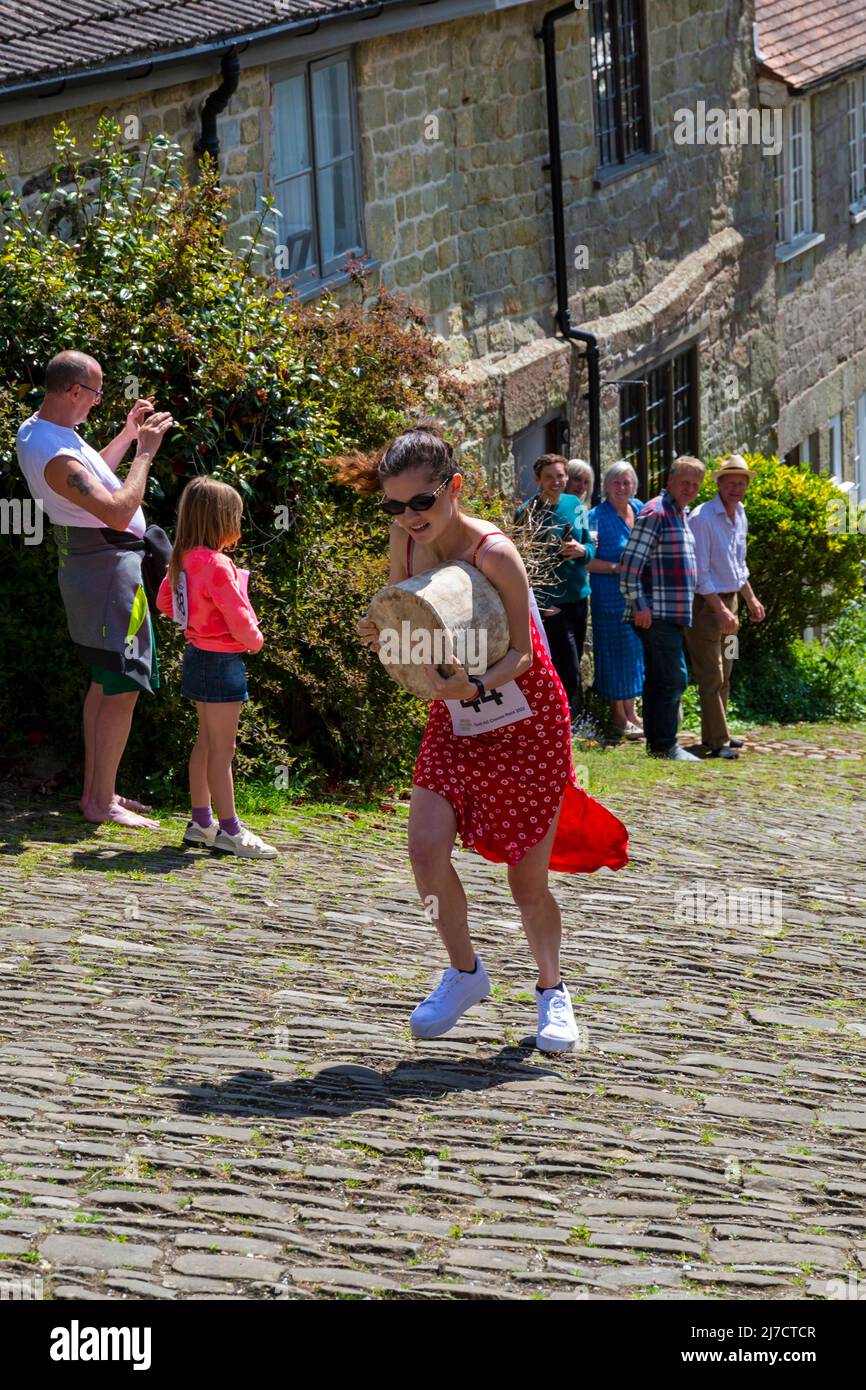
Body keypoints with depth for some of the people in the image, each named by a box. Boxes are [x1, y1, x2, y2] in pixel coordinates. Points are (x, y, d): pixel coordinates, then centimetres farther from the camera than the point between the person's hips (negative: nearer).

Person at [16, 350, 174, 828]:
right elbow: (119, 512, -31)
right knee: (123, 691, -6)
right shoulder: (55, 456, -27)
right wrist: (145, 451, -22)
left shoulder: (34, 431, 6)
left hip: (88, 564, 11)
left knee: (104, 683, 19)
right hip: (110, 568, -11)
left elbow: (92, 477, 22)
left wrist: (128, 435, 17)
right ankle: (102, 803, -3)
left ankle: (95, 790, 25)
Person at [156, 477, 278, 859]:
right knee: (222, 748, -4)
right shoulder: (216, 565, -22)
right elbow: (238, 617, -21)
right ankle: (229, 830, 1)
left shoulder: (183, 559, 5)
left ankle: (200, 821, 25)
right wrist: (255, 640, -2)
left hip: (198, 653, 10)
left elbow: (165, 601, 18)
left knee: (206, 741, 18)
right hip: (221, 659, -10)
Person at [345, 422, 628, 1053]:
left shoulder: (494, 553, -24)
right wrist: (380, 630, -14)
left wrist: (474, 686, -40)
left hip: (527, 726, -5)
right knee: (427, 848, -13)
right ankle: (465, 972, 11)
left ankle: (553, 990, 26)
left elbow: (520, 653, -21)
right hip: (455, 723, 5)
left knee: (528, 878, 1)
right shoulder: (406, 541, -7)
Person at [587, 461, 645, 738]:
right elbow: (586, 560, -14)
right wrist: (616, 567, -23)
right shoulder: (597, 517, -10)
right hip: (610, 598, -6)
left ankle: (631, 710, 23)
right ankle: (619, 716, 10)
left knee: (635, 650, 11)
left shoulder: (640, 509, 8)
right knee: (616, 653, 0)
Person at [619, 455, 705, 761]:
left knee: (658, 679, 12)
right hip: (657, 613, -10)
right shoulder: (654, 513, -12)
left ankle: (656, 742, 16)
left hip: (672, 613, 10)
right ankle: (665, 745, -6)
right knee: (673, 678, -10)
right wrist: (639, 605, -20)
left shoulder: (679, 515, 19)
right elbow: (630, 562, -17)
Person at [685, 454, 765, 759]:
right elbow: (699, 573, -19)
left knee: (723, 675, 13)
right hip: (705, 603, -9)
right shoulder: (702, 517, -16)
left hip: (729, 600, 9)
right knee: (711, 675, -9)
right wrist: (720, 610, -22)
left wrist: (750, 600, 23)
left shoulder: (740, 516, 10)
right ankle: (716, 741, -7)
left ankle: (716, 734, 21)